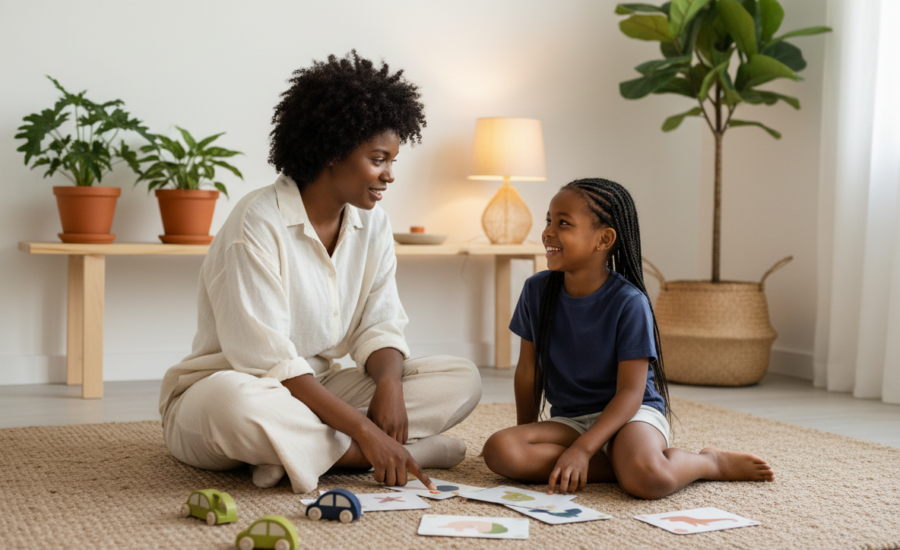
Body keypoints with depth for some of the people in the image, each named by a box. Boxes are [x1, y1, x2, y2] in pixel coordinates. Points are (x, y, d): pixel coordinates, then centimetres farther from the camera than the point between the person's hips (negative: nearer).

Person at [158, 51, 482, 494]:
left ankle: (292, 451, -19)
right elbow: (266, 359, -25)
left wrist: (389, 382, -23)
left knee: (461, 379, -7)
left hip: (316, 393, 7)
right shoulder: (258, 224, -20)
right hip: (224, 388, -6)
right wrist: (363, 429, -29)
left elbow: (380, 326, 1)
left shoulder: (372, 224, 3)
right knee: (236, 402, -43)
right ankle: (384, 451, -24)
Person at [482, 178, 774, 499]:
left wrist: (581, 449, -27)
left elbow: (630, 392, -17)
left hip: (630, 412, -5)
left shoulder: (628, 303, -16)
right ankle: (622, 464, -15)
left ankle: (711, 462, -1)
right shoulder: (537, 291, -2)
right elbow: (528, 370, 9)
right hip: (568, 419, 5)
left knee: (648, 479, -38)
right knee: (499, 450, -25)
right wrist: (526, 435, 12)